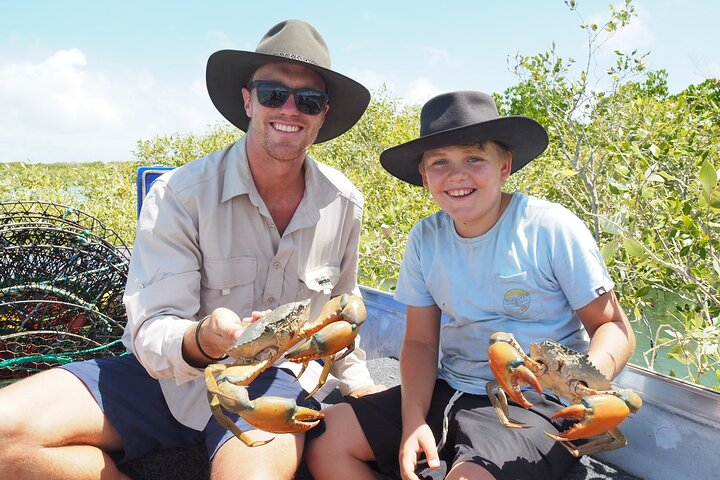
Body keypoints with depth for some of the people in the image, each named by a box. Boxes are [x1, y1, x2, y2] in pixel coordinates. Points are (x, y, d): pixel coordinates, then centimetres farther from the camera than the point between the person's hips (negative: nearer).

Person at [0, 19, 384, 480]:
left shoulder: (344, 203, -4)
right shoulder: (179, 196, -15)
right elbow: (152, 334, -18)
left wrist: (359, 383, 18)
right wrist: (203, 341, -40)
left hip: (276, 377, 0)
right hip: (169, 375, 1)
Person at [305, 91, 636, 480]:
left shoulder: (552, 229, -12)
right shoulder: (425, 239, 0)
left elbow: (613, 326, -6)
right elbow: (420, 341, 4)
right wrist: (413, 421, -11)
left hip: (534, 404, -4)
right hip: (448, 391, 5)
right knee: (325, 440, -6)